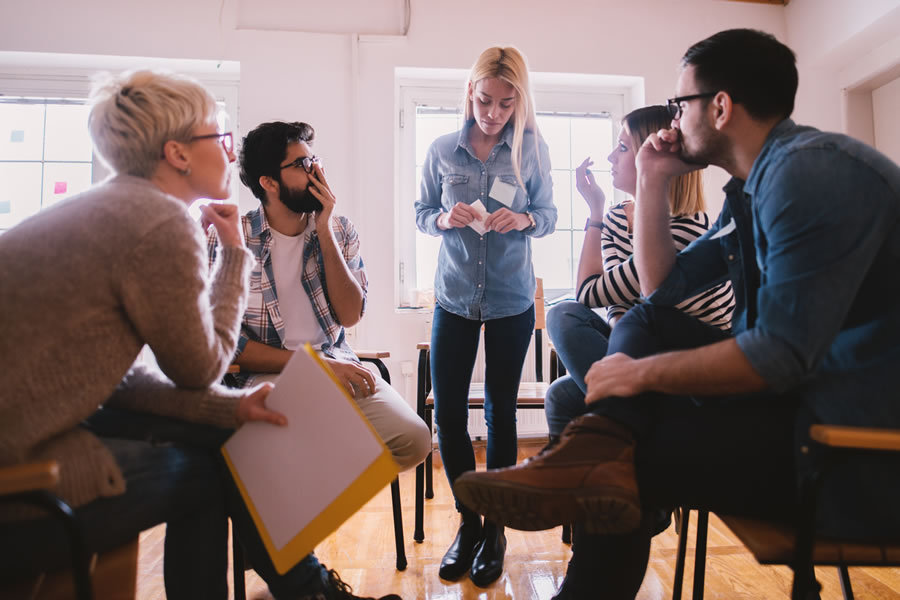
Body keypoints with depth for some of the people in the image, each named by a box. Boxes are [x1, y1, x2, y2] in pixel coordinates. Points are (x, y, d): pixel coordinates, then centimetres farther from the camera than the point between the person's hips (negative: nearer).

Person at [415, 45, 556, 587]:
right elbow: (422, 213, 6)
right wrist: (445, 219, -16)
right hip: (454, 298, 2)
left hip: (511, 301, -1)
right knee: (448, 414, 2)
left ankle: (496, 527, 27)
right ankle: (469, 522, 25)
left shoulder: (532, 149, -2)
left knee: (501, 411, 9)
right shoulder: (442, 150, 1)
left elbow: (549, 216, 2)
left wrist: (523, 220, -19)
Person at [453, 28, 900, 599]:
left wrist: (640, 372, -14)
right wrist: (652, 181, 9)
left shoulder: (810, 171, -20)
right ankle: (600, 452, -19)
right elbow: (663, 287, 14)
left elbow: (781, 354, -25)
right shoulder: (751, 190, 11)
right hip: (795, 391, 9)